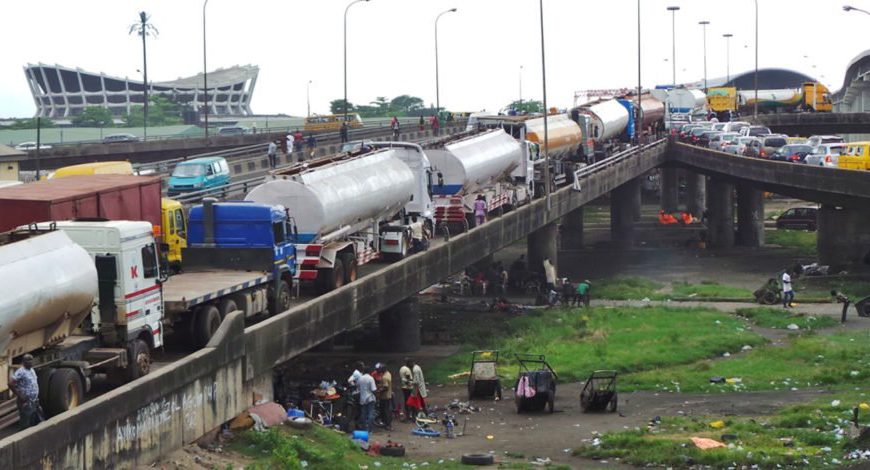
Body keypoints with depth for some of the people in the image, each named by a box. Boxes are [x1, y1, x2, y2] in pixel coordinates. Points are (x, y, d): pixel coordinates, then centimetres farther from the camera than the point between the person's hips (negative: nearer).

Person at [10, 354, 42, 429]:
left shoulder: (32, 370, 11)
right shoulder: (20, 372, -16)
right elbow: (11, 384, -23)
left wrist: (37, 398, 15)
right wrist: (19, 396, -20)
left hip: (34, 402, 9)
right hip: (26, 403, -9)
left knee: (37, 422, 15)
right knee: (26, 426, -3)